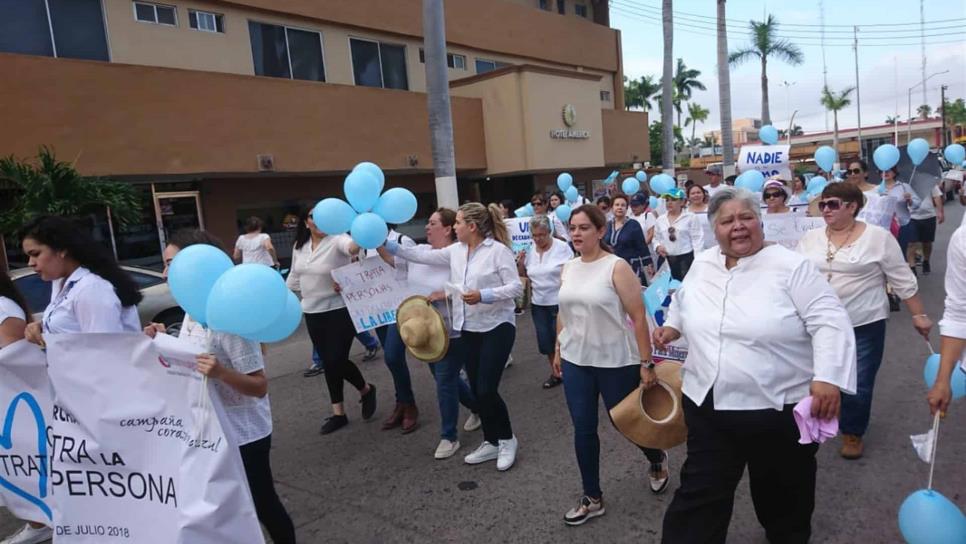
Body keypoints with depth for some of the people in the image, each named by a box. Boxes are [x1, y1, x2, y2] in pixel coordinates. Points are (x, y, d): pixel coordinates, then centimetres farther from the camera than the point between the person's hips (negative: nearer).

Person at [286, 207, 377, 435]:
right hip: (313, 312, 7)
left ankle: (366, 390, 24)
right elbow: (295, 276, 17)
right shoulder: (299, 246, 6)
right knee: (328, 362, 12)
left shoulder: (336, 239, -16)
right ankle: (338, 413, 24)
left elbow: (351, 246, -40)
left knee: (337, 360, -7)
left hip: (339, 310, -6)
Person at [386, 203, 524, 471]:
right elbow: (422, 255, 9)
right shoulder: (455, 251, 6)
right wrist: (387, 244, 6)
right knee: (477, 389, 11)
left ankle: (507, 440, 16)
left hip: (496, 327, -7)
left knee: (486, 389, -8)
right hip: (469, 329, 7)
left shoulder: (498, 250, -14)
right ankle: (491, 442, 27)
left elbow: (516, 287, -15)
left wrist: (483, 295, -26)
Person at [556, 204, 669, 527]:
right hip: (576, 361, 5)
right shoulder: (568, 269, 3)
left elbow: (638, 318, -15)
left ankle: (657, 462, 45)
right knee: (583, 429, 8)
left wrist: (646, 363, -16)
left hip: (616, 362, -5)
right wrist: (558, 350, 16)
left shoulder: (617, 267, -14)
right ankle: (592, 498, 25)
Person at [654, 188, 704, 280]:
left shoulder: (691, 217, -1)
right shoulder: (660, 219, 13)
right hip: (665, 259, 5)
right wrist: (658, 246, -2)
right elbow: (656, 238, 20)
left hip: (685, 259, -4)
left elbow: (697, 240, -4)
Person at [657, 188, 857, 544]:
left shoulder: (791, 267, -10)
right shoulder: (701, 266, 6)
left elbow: (830, 322, -15)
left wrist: (828, 377, -27)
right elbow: (683, 302, 25)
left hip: (780, 409, -3)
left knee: (783, 498, 19)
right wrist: (672, 326, 7)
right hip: (707, 406, 3)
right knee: (699, 496, 10)